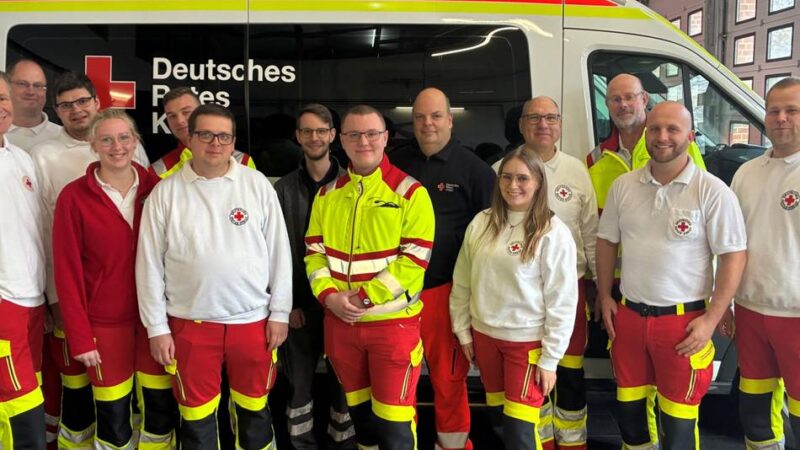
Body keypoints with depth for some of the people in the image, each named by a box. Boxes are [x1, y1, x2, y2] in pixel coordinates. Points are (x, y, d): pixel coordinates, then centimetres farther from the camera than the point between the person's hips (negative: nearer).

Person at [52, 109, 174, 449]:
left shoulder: (156, 189, 0)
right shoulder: (74, 197, -7)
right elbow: (67, 271, -6)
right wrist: (79, 334, -9)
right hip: (106, 321, -2)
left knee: (162, 406, 10)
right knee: (113, 415, 7)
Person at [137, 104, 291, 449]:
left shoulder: (258, 185, 0)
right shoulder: (165, 193, -1)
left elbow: (278, 252, 2)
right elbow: (150, 264, 1)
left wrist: (279, 313, 1)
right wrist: (156, 328, -1)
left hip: (253, 320, 1)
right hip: (189, 323, 0)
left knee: (254, 411, 16)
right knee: (197, 418, 12)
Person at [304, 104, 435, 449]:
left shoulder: (410, 192, -7)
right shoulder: (327, 195, 9)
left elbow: (415, 259, -13)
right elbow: (314, 251, 8)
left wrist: (363, 297, -17)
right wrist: (329, 296, -10)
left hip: (393, 321, -4)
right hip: (339, 321, 5)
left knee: (393, 419, 2)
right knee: (359, 411, 19)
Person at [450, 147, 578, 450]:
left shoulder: (553, 233, -13)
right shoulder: (482, 223, 0)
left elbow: (561, 300, -11)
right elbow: (462, 282, 7)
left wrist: (550, 358, -11)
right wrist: (463, 330, 8)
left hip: (527, 340, -5)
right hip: (485, 334, 5)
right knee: (500, 417, 18)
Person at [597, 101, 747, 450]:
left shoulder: (712, 192, -10)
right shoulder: (623, 186, 3)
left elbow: (733, 256, -10)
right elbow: (606, 241, 12)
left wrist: (711, 319, -14)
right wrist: (605, 296, 6)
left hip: (684, 320, -4)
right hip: (628, 315, 4)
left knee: (678, 420, 7)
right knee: (629, 408, 17)